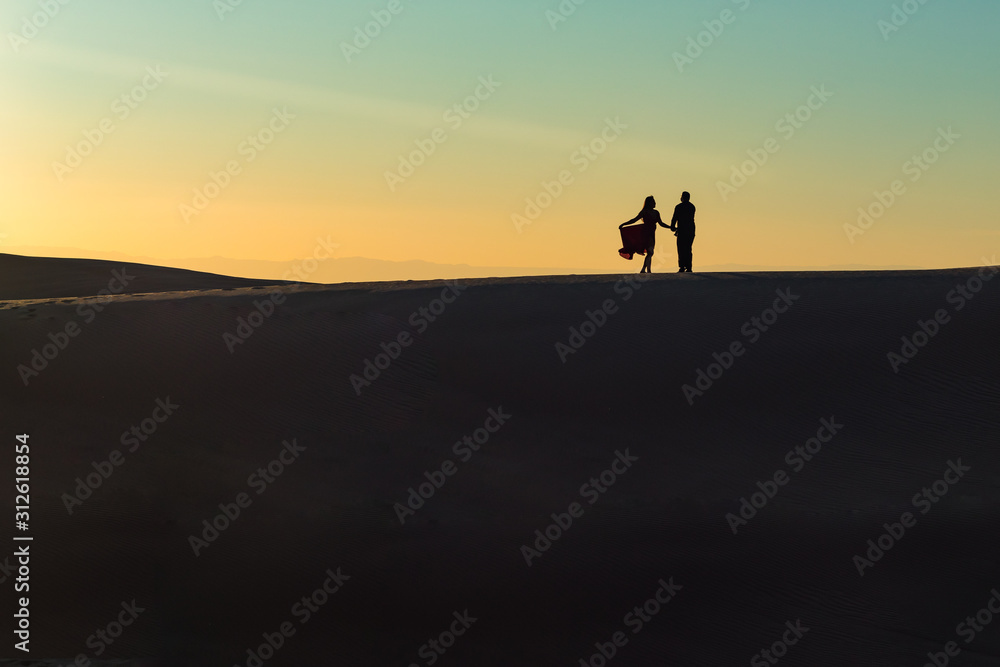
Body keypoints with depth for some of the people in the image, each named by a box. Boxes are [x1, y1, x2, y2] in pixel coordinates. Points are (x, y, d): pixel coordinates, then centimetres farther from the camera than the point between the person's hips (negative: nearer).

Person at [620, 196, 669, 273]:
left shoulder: (656, 213, 15)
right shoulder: (644, 212, -4)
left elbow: (661, 223, 22)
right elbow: (634, 220, -4)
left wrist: (671, 227, 16)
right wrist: (623, 224, -10)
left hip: (652, 235, 7)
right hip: (646, 234, -7)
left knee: (649, 253, 5)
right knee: (650, 252, -16)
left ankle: (643, 270, 12)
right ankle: (648, 270, -18)